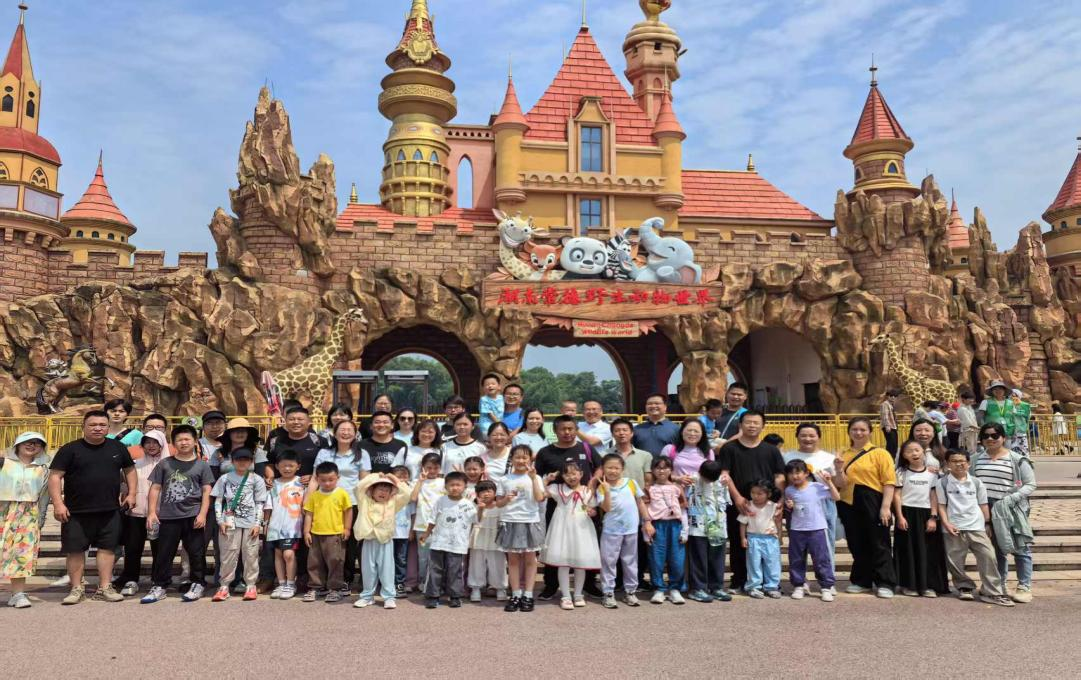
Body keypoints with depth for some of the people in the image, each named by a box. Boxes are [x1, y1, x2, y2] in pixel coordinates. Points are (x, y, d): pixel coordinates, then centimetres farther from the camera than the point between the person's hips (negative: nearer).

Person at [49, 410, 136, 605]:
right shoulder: (70, 449, -3)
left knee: (107, 547, 5)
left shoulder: (118, 448, 7)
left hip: (110, 511, 3)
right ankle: (76, 589, 17)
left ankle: (105, 587, 14)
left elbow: (129, 470, 19)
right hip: (76, 511, -2)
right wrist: (58, 503, -15)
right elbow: (55, 476, -6)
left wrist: (132, 494, 8)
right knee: (75, 550, 3)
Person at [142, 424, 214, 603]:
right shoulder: (164, 464, 9)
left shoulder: (202, 465, 5)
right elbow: (155, 488, 9)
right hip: (168, 516, 2)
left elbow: (207, 491, 2)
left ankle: (197, 585, 15)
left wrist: (202, 514, -8)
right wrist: (152, 512, 0)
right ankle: (160, 587, 16)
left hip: (193, 516, -1)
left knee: (196, 553, 3)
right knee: (164, 553, 6)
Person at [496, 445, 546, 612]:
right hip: (510, 523, 1)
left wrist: (533, 478, -17)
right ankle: (516, 594, 13)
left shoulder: (535, 478, 1)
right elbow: (498, 503, 7)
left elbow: (539, 498, -14)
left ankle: (528, 595, 9)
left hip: (530, 522, -1)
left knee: (530, 559, 3)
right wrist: (507, 499, -13)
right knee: (513, 559, 6)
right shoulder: (505, 480, 4)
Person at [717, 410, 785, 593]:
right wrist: (737, 497, -12)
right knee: (738, 544, 5)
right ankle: (738, 581, 15)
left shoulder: (771, 450, 10)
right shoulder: (729, 448, 4)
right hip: (738, 505, -1)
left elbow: (779, 477, 8)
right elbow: (724, 475, -2)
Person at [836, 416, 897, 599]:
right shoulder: (843, 455, 12)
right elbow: (839, 484, 13)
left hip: (873, 505, -4)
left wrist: (886, 507, -15)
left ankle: (885, 584, 12)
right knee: (857, 545, 12)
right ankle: (861, 582, 23)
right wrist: (839, 470, -7)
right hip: (849, 505, 4)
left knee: (879, 544, 3)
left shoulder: (880, 453, -2)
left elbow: (889, 482, -7)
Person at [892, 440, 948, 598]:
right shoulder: (902, 472, 1)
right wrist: (900, 516, -9)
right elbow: (897, 495, -2)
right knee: (908, 549, 1)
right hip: (907, 513, -2)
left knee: (928, 550, 2)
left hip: (925, 514, 2)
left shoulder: (931, 473, 5)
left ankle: (928, 585, 11)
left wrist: (933, 517, -5)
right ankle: (909, 585, 9)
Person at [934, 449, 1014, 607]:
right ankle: (964, 587, 25)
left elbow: (983, 505, 11)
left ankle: (992, 592, 4)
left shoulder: (976, 482, 5)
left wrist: (987, 524, 8)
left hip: (976, 527, 1)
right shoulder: (943, 483, -1)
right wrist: (946, 523, -9)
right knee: (954, 561, 4)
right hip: (954, 529, -1)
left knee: (988, 556, -6)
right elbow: (941, 505, 0)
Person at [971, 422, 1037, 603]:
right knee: (994, 549, 13)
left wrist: (1014, 497, -16)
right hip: (986, 510, 4)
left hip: (1011, 510, -4)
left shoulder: (1017, 459, -3)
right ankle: (998, 585, 24)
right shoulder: (975, 459, 9)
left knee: (1020, 548, -3)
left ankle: (1024, 587, 5)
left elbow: (1030, 484, -3)